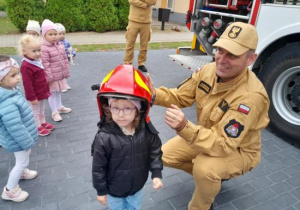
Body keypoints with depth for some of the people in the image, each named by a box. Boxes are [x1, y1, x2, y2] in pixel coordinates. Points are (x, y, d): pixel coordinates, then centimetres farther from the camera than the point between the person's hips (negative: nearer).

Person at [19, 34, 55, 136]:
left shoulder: (38, 61, 3)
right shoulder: (26, 66, -26)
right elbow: (27, 84, -24)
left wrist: (47, 90, 18)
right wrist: (32, 97, -21)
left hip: (42, 93, 9)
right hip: (35, 95, -9)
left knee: (42, 110, 25)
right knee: (35, 112, 10)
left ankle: (43, 123, 42)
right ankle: (38, 128, 25)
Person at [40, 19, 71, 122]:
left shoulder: (60, 46, 5)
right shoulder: (44, 48, -18)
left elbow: (65, 59, 12)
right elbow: (45, 64, -20)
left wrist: (66, 72, 13)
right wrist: (49, 77, -21)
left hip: (61, 75, 7)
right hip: (52, 77, -7)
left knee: (59, 91, 22)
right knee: (52, 93, 6)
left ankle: (59, 107, 41)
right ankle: (54, 112, 18)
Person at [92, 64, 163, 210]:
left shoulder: (146, 130, -22)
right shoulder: (104, 137, -30)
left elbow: (155, 151, -6)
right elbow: (98, 167, -17)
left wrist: (156, 174, -9)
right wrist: (101, 190, -8)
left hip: (138, 186, 3)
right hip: (114, 189, -2)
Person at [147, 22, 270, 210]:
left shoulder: (251, 96, -36)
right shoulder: (209, 70, -15)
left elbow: (223, 144, -37)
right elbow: (180, 96, -5)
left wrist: (185, 128, -53)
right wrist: (153, 94, -25)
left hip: (238, 150, -6)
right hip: (208, 136, 7)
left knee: (204, 168, -35)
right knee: (166, 155, 1)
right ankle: (212, 176, 22)